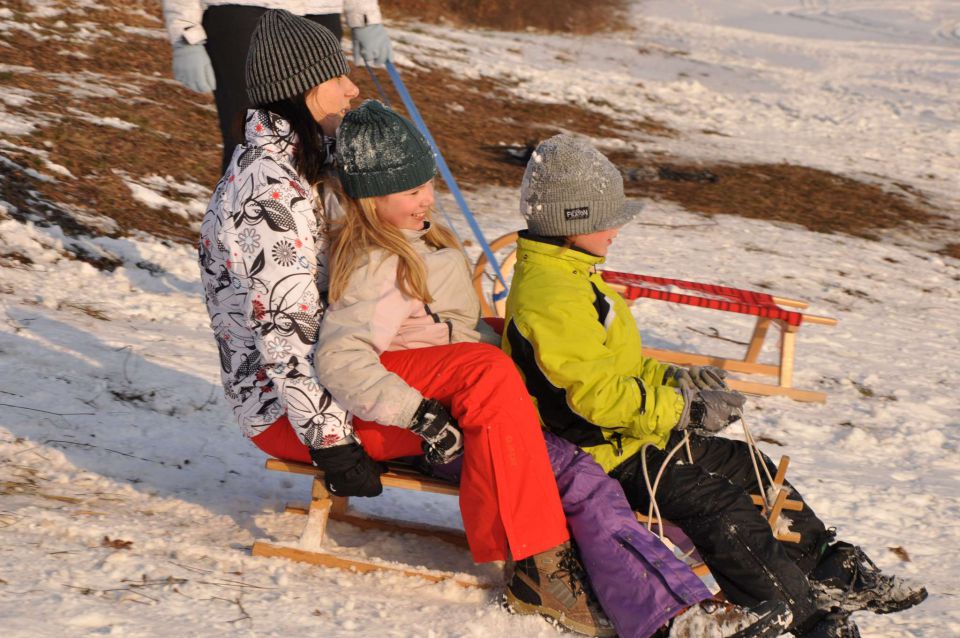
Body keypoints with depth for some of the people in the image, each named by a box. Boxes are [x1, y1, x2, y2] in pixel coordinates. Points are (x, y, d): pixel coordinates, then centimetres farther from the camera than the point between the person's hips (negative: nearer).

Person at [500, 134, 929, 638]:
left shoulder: (569, 276, 14)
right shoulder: (548, 295, -23)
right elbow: (596, 393, -29)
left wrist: (675, 381, 6)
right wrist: (684, 409, -22)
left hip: (632, 432, 11)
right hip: (605, 453, -11)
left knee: (746, 465, 12)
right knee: (721, 506, -20)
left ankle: (831, 571, 19)